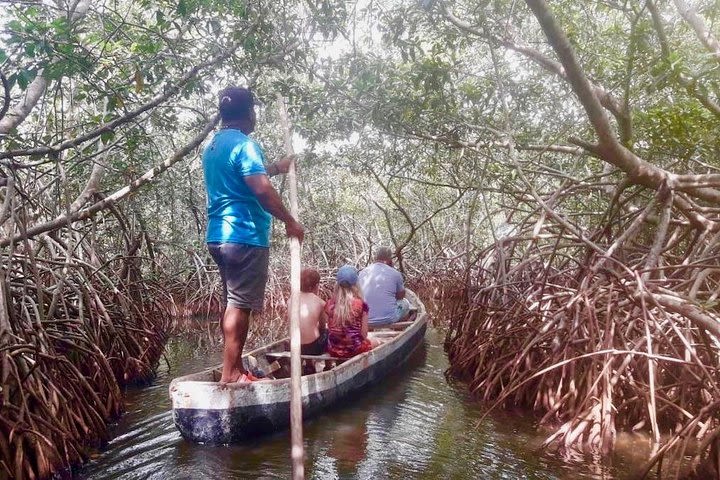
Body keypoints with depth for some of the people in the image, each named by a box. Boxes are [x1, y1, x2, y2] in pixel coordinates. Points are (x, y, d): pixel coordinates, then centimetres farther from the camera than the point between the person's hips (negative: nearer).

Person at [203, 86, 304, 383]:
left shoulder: (211, 147, 18)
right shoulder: (245, 145, -11)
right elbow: (262, 190, -22)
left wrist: (274, 168, 39)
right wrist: (290, 222, -13)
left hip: (217, 236, 9)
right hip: (245, 236, -9)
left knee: (232, 303, 14)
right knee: (240, 305, -5)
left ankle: (235, 369, 21)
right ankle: (230, 375, -1)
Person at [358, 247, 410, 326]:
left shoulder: (362, 272, 4)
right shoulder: (395, 273, -7)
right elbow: (401, 296, 10)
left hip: (365, 320, 4)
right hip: (388, 319, -3)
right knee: (405, 303, 26)